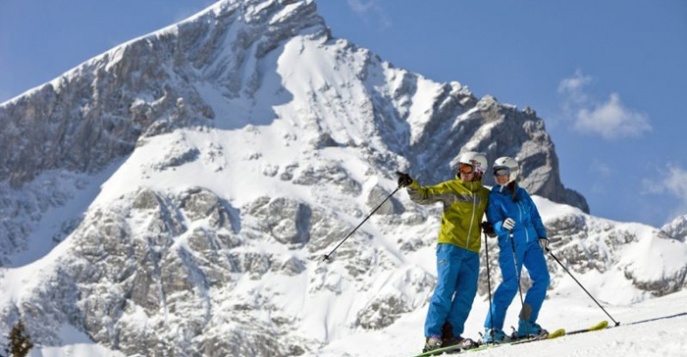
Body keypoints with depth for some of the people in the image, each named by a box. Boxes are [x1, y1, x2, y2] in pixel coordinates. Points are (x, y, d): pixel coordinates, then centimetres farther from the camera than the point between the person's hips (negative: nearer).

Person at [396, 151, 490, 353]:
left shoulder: (484, 194, 14)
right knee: (445, 289, -12)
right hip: (449, 245, -4)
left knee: (467, 293, -2)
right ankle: (433, 335, -11)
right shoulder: (450, 188, 4)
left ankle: (450, 334, 3)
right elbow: (424, 196, -2)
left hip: (472, 250, 4)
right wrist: (410, 185, -21)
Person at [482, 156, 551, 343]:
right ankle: (492, 329, -6)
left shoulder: (522, 193, 13)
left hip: (531, 242, 5)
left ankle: (527, 324, 6)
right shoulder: (494, 196, 0)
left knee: (542, 279, -4)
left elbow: (535, 216, 18)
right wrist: (502, 226, -30)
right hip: (510, 245, -5)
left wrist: (542, 236, 8)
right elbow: (493, 223, -8)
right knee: (511, 284, -11)